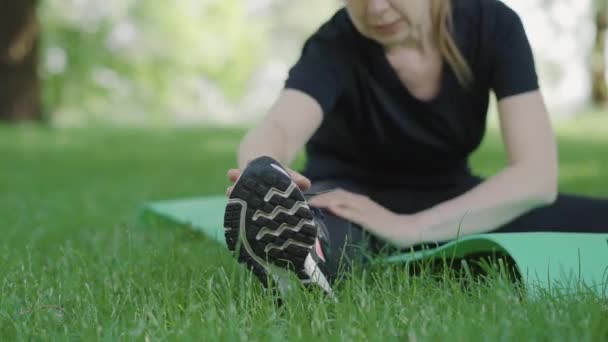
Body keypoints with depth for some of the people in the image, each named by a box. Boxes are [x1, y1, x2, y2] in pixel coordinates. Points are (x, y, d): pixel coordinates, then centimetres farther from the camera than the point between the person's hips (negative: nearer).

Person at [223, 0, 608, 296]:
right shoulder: (335, 46, -20)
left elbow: (537, 175, -24)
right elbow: (280, 129, -41)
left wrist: (410, 228, -35)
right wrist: (261, 175, -66)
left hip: (446, 204, 4)